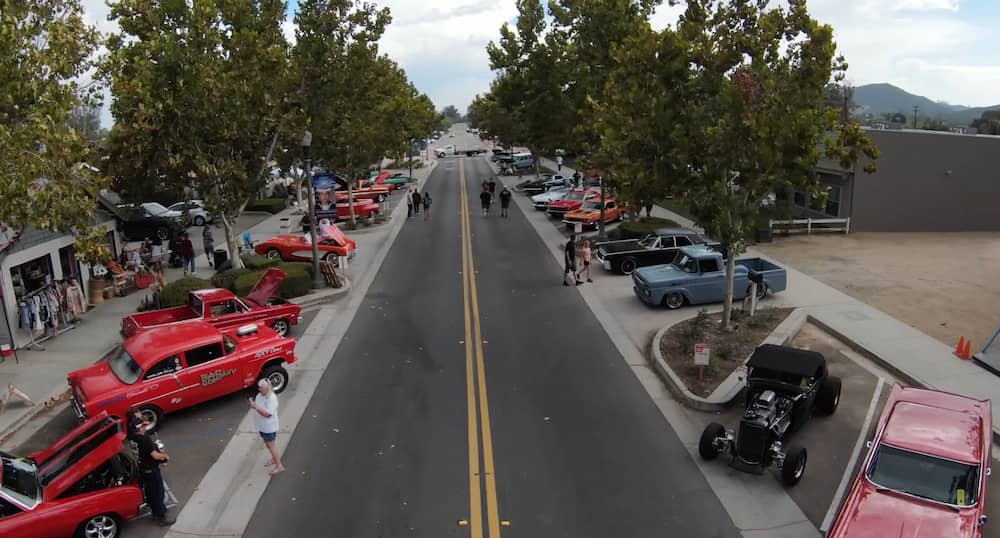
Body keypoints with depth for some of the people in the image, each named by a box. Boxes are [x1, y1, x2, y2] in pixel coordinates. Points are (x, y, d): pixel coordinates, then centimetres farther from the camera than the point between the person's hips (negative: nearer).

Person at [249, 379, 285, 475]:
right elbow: (258, 407, 10)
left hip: (269, 427, -9)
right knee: (268, 444, 22)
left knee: (271, 445, -1)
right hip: (261, 426, 9)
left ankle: (279, 466, 9)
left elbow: (267, 414, -31)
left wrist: (255, 406, -35)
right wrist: (252, 403, -12)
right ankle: (274, 459, 42)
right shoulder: (260, 395, 0)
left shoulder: (272, 398, -27)